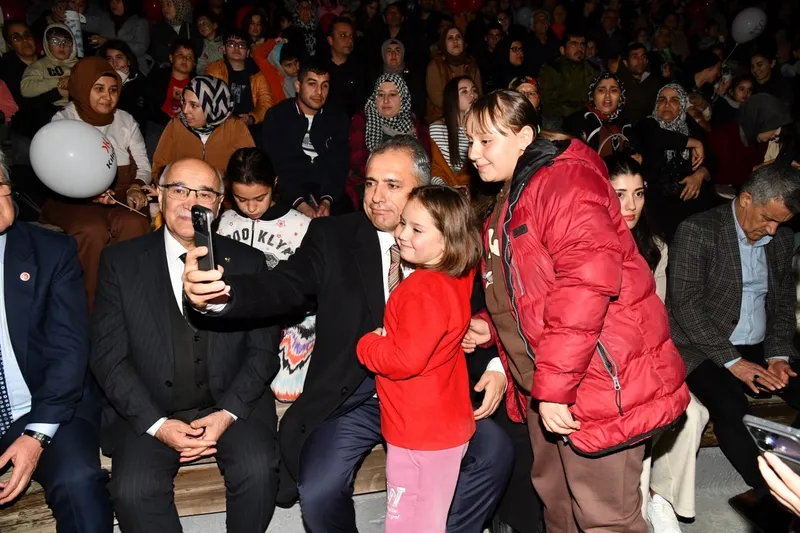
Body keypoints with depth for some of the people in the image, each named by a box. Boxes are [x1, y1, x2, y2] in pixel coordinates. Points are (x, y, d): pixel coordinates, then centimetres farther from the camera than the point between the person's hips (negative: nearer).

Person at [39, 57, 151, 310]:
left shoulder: (126, 121, 9)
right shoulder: (62, 121, 1)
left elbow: (143, 166, 7)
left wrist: (137, 188, -17)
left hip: (120, 196, 2)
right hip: (73, 200, -2)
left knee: (134, 223, -31)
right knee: (92, 231, -33)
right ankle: (91, 306, -18)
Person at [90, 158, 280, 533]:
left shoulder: (248, 262, 4)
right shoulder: (120, 261, 2)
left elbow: (263, 350, 2)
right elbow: (107, 355, -2)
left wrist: (228, 412, -12)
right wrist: (156, 424, -12)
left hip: (230, 404, 1)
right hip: (147, 410, 0)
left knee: (258, 471, -25)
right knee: (132, 490, -25)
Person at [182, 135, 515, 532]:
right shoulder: (333, 237, 2)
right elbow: (283, 287, -12)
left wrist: (495, 365, -11)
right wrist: (220, 292, -31)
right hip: (351, 398, -1)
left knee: (495, 452, -19)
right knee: (318, 494, -21)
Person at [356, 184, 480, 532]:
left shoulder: (423, 290, -25)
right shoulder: (456, 279, 2)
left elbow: (406, 360, -27)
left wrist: (366, 344, -10)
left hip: (421, 433, -9)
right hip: (446, 425, 9)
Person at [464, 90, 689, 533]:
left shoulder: (563, 182, -16)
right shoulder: (508, 202, 16)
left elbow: (587, 283, -28)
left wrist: (553, 386, -27)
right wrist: (490, 328, 6)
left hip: (598, 379, -9)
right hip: (545, 385, 10)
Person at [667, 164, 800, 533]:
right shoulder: (698, 231, -9)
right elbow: (685, 304, -15)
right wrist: (731, 360, -19)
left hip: (760, 348, 6)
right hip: (704, 348, -6)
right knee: (730, 407, -31)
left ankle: (763, 494, -8)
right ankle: (770, 496, -10)